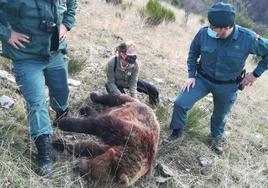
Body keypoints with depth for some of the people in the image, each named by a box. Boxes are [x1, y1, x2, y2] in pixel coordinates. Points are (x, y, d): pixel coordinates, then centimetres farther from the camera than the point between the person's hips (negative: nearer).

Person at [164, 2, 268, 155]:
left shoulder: (248, 38, -28)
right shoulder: (204, 33, -22)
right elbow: (193, 52, -1)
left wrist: (256, 74, -11)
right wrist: (191, 75, -4)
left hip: (227, 86, 0)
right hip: (203, 79, 1)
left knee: (220, 115, 20)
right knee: (180, 103, -12)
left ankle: (216, 138, 51)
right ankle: (177, 134, 13)